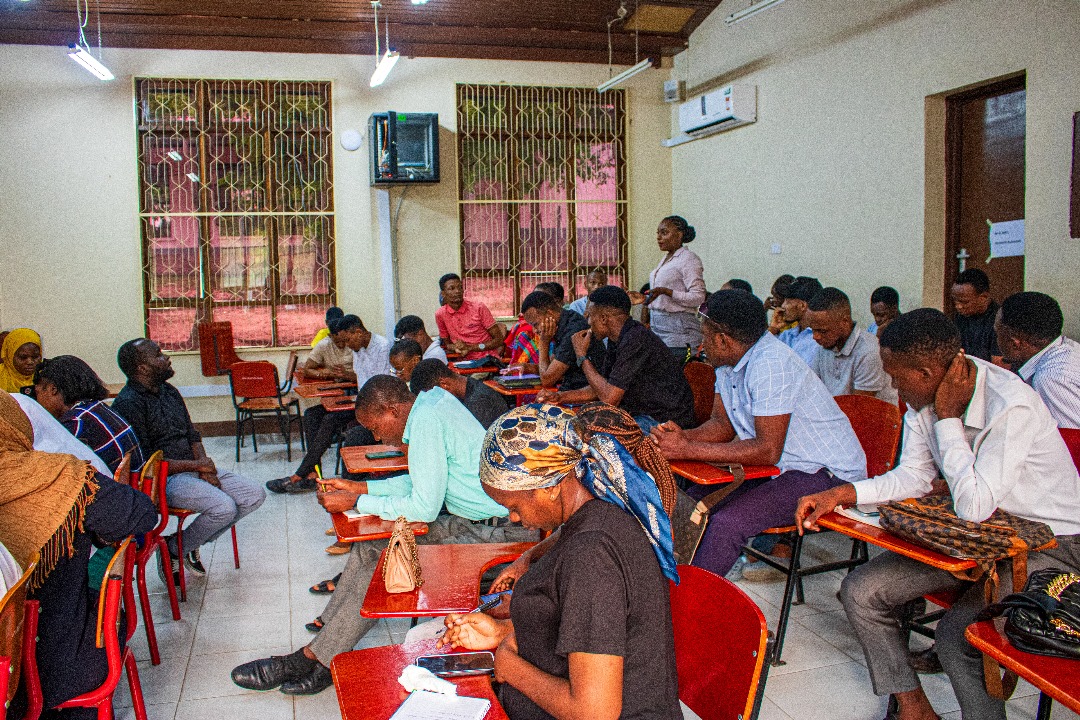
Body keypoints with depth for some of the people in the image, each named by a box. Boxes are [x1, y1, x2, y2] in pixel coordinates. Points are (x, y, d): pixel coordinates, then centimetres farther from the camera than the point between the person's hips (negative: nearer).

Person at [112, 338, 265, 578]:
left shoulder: (169, 392, 14)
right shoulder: (128, 404, -15)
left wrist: (206, 470, -2)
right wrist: (196, 466, -15)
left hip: (193, 469, 9)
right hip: (163, 479, -9)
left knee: (254, 495, -3)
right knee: (224, 507, -28)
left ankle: (192, 543, 9)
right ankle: (173, 550, -2)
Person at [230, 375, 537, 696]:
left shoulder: (425, 421, -19)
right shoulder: (430, 402, 11)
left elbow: (424, 507, -19)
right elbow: (419, 481, 20)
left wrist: (357, 502, -9)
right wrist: (358, 487, 15)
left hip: (500, 531, -10)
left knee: (384, 560, -13)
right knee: (372, 546, 5)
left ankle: (317, 657, -1)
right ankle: (327, 631, 7)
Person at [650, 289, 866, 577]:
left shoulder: (770, 364, -25)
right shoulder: (728, 361, 3)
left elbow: (768, 450, -27)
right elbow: (723, 424, 9)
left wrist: (688, 450, -27)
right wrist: (684, 436, -13)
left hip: (827, 475, -9)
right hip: (782, 467, 9)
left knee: (727, 522, -25)